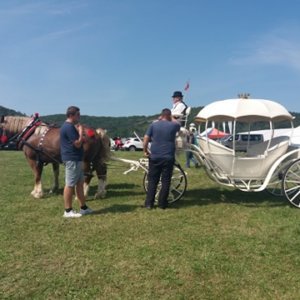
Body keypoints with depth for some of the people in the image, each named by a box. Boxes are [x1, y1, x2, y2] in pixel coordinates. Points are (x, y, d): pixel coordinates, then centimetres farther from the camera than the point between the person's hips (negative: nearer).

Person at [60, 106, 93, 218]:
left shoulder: (70, 126, 17)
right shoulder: (69, 127, -16)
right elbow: (78, 144, -20)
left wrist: (83, 139, 10)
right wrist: (81, 131, -10)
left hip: (76, 159, 11)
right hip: (72, 159, -11)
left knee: (80, 183, 14)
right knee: (70, 184, -4)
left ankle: (83, 207, 21)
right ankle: (68, 211, 4)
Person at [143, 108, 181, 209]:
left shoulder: (153, 124, 2)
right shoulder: (173, 125, 1)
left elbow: (146, 139, -4)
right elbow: (178, 124, 26)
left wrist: (145, 150, 7)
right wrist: (171, 118, 31)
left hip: (154, 157, 1)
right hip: (168, 157, -1)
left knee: (152, 180, 8)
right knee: (166, 181, 6)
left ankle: (149, 203, 8)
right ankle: (162, 204, 10)